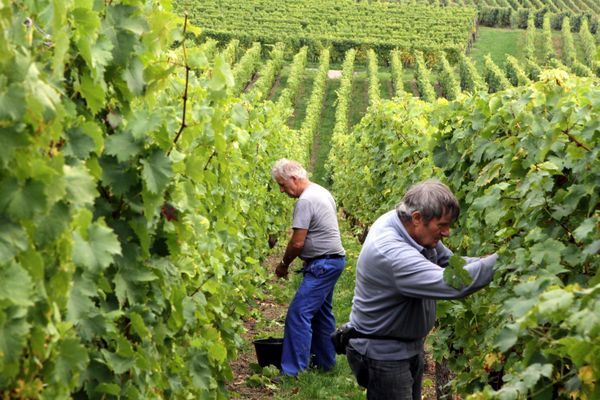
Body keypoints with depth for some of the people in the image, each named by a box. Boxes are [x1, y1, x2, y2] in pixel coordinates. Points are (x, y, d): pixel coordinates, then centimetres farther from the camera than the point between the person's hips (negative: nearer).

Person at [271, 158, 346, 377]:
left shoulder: (305, 201, -19)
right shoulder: (321, 191, 12)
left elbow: (297, 243, -20)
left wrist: (283, 265, -4)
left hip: (323, 264, -11)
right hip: (333, 259, 11)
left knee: (298, 314, -12)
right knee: (321, 311, 20)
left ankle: (292, 371, -12)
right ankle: (325, 361, 32)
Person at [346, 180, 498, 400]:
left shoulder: (415, 228, -7)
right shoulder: (390, 252, -35)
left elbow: (449, 262, 3)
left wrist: (486, 261, -12)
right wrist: (501, 261, -30)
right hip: (382, 354, -9)